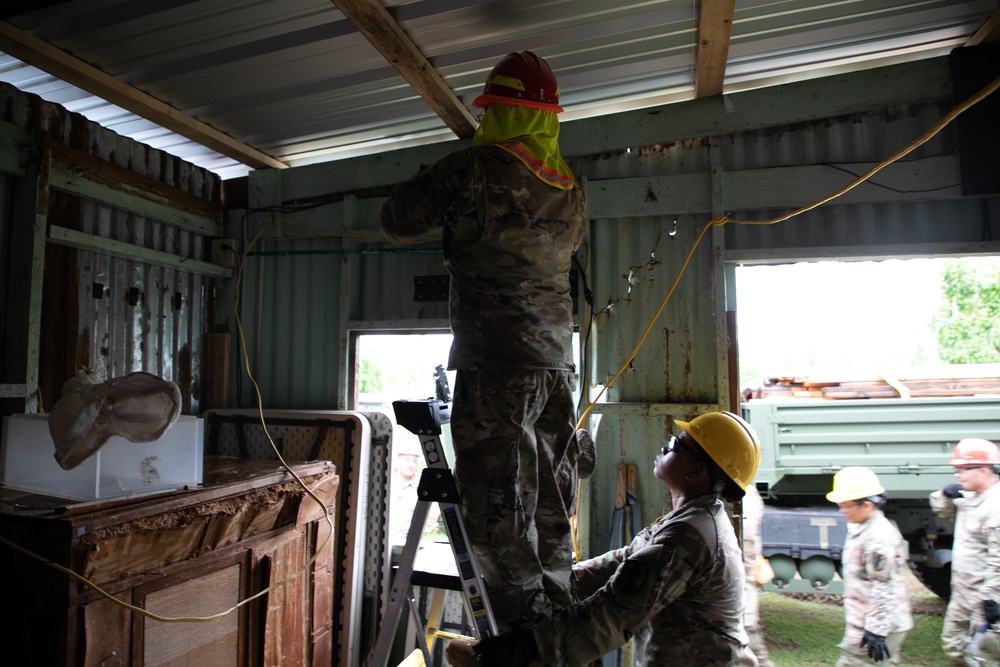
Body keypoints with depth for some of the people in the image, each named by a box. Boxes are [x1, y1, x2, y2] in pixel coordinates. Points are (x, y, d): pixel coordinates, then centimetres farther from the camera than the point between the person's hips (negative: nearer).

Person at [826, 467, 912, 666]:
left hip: (878, 625, -9)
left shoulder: (879, 537, -22)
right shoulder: (861, 529, 10)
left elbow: (883, 588, -23)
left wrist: (876, 630, -22)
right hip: (862, 623, 9)